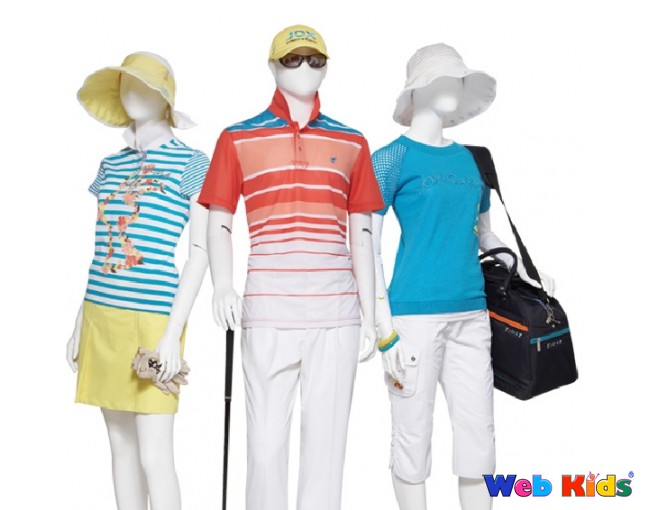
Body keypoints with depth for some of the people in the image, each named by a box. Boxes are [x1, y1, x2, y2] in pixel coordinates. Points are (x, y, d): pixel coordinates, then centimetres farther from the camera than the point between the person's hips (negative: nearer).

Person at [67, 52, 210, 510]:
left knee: (154, 454, -5)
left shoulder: (191, 164, -1)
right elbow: (103, 251, 17)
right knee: (121, 445, 13)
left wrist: (173, 334, -13)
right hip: (103, 317, 6)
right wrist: (80, 324, 15)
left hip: (154, 318, -6)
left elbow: (199, 253, -6)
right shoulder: (110, 165, 14)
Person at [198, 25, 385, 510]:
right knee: (267, 440, 2)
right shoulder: (238, 139, 8)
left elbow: (362, 237, 13)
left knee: (327, 440, 6)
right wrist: (223, 286, -11)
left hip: (337, 313, 2)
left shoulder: (352, 144, 12)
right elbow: (219, 225, 7)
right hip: (267, 311, -1)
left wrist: (370, 316, 9)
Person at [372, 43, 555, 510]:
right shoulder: (393, 158, -3)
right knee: (413, 437, 2)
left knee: (479, 436, 8)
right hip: (415, 313, -5)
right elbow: (368, 249, -6)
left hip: (471, 314, 6)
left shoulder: (472, 160, 14)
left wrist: (526, 274, 8)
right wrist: (386, 332, -11)